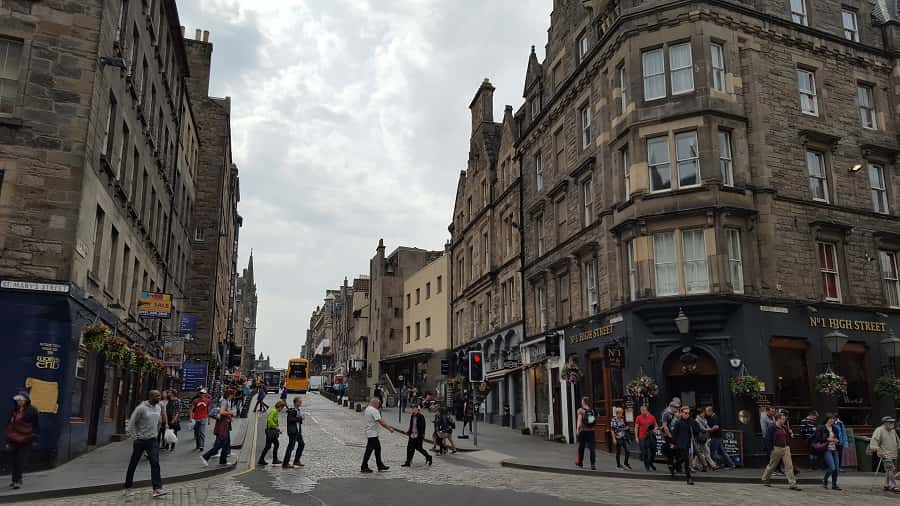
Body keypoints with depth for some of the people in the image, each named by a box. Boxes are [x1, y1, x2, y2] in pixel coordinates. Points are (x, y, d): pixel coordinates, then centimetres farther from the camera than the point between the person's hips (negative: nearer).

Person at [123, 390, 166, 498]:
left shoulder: (158, 408, 6)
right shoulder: (141, 408, -14)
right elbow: (131, 423, -11)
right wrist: (135, 437, -12)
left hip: (153, 440, 4)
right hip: (140, 440, -4)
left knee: (155, 463, -9)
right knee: (133, 464, 10)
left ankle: (157, 489, -13)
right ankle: (128, 487, 28)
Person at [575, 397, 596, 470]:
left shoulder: (580, 410, -6)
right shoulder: (592, 410, 5)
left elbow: (579, 420, -15)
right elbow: (595, 420, 9)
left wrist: (577, 429, -17)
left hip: (583, 431, -2)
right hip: (591, 431, 2)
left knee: (581, 447, 13)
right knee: (592, 448, -1)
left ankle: (580, 462, 26)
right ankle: (593, 464, -11)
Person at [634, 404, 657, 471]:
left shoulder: (652, 417, 3)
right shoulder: (638, 418, 0)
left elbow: (655, 426, 13)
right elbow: (636, 428, 2)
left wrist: (654, 430, -9)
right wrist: (636, 437, -3)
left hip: (651, 436, 2)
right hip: (642, 437, -2)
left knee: (653, 451, 6)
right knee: (644, 452, -1)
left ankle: (650, 463, 32)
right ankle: (646, 466, 11)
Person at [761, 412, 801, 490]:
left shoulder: (784, 427, 10)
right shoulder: (771, 427, -10)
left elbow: (787, 438, 22)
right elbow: (768, 439, -11)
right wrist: (771, 448, -14)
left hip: (786, 448, 6)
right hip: (776, 449, -6)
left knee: (789, 466, -3)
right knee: (772, 466, 8)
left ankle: (792, 484, -2)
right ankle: (765, 479, 27)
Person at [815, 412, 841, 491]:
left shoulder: (834, 429, 13)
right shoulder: (821, 428, -6)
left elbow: (837, 438, 23)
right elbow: (817, 439, -10)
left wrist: (837, 441, 1)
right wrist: (827, 439, -16)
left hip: (834, 450, 6)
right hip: (827, 450, -6)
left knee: (836, 468, 4)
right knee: (832, 467, -15)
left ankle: (834, 485, 18)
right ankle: (824, 480, 10)